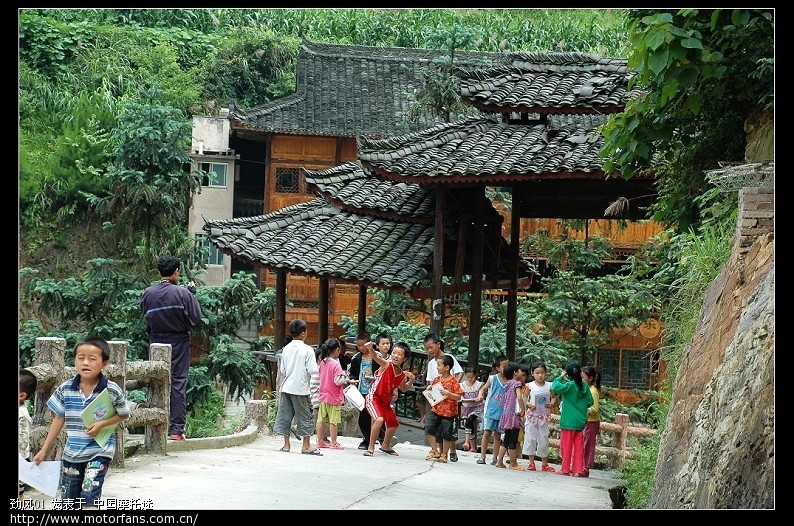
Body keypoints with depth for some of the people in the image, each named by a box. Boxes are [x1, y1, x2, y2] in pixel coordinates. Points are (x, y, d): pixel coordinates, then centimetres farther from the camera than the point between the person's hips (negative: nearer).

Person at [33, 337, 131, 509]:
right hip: (71, 452, 4)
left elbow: (124, 415, 0)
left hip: (100, 451, -4)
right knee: (65, 502, 13)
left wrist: (102, 424, -17)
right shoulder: (65, 389, -6)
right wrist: (44, 450, 7)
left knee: (89, 498, -14)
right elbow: (58, 419, 4)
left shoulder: (112, 390, -14)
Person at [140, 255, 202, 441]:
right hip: (179, 343, -3)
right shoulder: (182, 293, -12)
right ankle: (176, 429, -2)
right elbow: (196, 317, -8)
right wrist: (192, 292, 2)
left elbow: (145, 317, 6)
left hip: (156, 343, 3)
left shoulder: (148, 293, -3)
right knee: (178, 384, 1)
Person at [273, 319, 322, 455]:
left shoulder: (286, 349, 4)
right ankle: (306, 446, 5)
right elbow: (312, 370, -14)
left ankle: (286, 444, 11)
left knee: (285, 415, 9)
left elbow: (282, 370, 8)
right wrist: (317, 367, 6)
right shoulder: (307, 350, -10)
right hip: (300, 388, -5)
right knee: (305, 416, 3)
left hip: (286, 387, 5)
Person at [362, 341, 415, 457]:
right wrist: (370, 348, -59)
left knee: (394, 423, 21)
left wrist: (411, 380, 0)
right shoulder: (386, 364, -17)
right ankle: (371, 447, -17)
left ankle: (385, 445, 48)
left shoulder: (402, 375, 1)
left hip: (385, 402, 8)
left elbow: (403, 389, 19)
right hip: (373, 398, -8)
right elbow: (376, 357, -37)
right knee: (379, 419, -31)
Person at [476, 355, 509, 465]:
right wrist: (481, 395, -13)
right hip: (491, 411, -1)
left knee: (497, 435, 8)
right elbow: (483, 389, 7)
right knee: (487, 433, -2)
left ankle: (495, 458, 14)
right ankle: (482, 456, 4)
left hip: (502, 413, 2)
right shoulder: (492, 379, -2)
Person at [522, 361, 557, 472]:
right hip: (532, 415, -1)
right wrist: (529, 405, -16)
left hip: (544, 416, 1)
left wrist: (551, 404, -12)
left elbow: (553, 398, 8)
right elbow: (525, 399, 3)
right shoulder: (530, 386, -1)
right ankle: (531, 462, 13)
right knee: (530, 437, 2)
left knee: (544, 438, 4)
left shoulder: (549, 386, 2)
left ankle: (544, 464, 13)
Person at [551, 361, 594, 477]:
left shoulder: (569, 385, -14)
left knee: (566, 446, 3)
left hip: (568, 421, -5)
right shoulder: (585, 386, 3)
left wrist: (560, 377, -10)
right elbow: (590, 402, 6)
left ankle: (565, 469, 8)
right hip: (580, 421, 5)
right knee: (579, 446, 8)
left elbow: (555, 387, -26)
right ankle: (578, 470, 9)